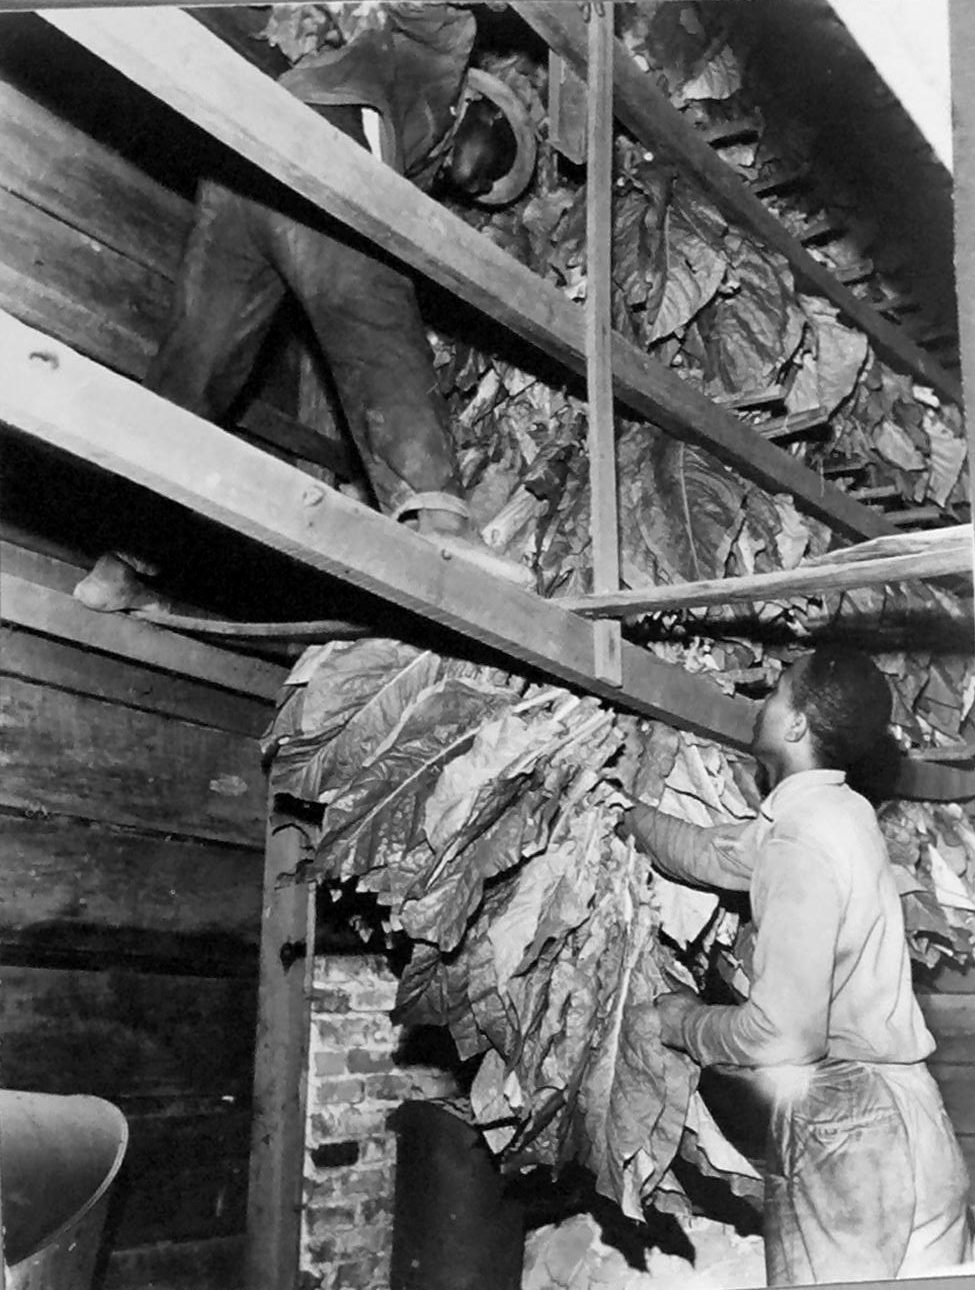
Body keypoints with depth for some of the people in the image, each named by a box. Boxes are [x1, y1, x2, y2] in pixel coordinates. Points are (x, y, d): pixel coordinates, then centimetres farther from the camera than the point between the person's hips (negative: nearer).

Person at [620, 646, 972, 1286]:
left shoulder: (805, 841, -20)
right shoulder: (833, 812, 8)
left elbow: (783, 1034, -23)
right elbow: (713, 853, 24)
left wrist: (687, 1022, -4)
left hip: (856, 1140, -9)